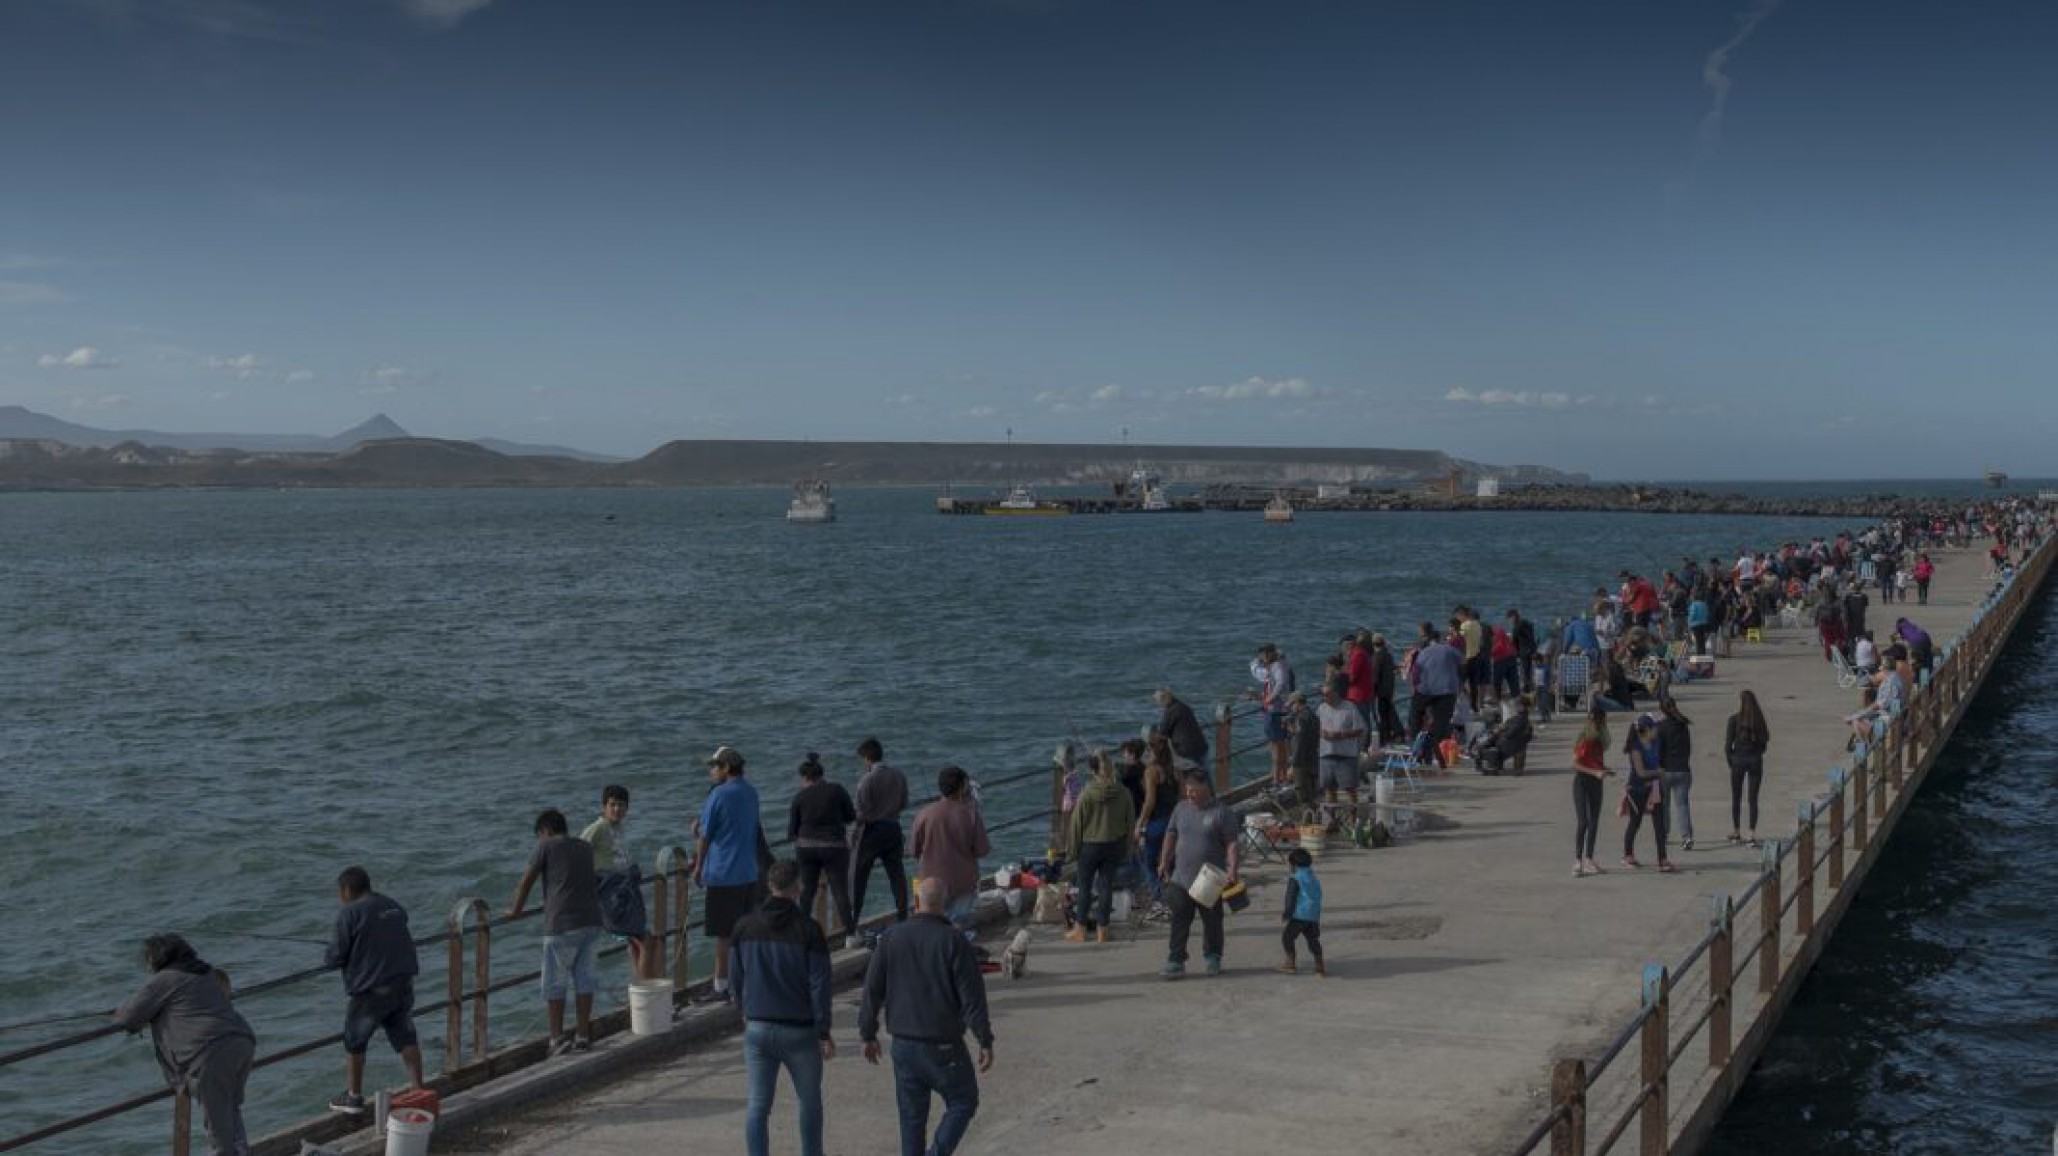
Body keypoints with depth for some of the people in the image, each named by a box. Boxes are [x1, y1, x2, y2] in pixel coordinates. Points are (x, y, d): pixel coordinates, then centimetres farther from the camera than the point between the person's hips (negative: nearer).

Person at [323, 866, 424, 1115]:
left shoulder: (349, 914, -12)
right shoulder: (394, 907, 10)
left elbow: (335, 958, -11)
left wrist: (327, 960, 11)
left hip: (372, 989, -6)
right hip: (404, 983, 6)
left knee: (354, 1041, 12)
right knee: (406, 1037, 15)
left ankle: (354, 1097, 20)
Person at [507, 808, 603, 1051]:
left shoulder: (546, 846, 1)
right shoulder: (586, 848, 18)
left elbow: (526, 882, 2)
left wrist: (515, 910, 17)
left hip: (561, 925, -5)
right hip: (591, 921, 5)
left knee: (554, 983, 4)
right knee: (584, 979, 11)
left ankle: (557, 1038, 3)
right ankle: (583, 1036, 12)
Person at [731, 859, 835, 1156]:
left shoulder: (744, 927, -1)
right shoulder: (808, 930, -12)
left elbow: (735, 977, 7)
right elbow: (819, 984, -12)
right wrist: (824, 1033, -6)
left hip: (757, 1028, 2)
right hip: (799, 1031, -2)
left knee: (757, 1106, 4)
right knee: (810, 1100, 17)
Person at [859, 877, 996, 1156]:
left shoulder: (891, 939, -2)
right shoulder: (953, 942, -12)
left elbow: (872, 991, 2)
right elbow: (972, 995, -13)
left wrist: (868, 1034, 13)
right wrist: (985, 1041, -7)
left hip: (904, 1045, 3)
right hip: (944, 1046, -3)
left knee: (912, 1115, 14)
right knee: (963, 1102, 12)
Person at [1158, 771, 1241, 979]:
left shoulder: (1222, 813, -6)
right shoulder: (1181, 808, 9)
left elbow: (1231, 843, -9)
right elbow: (1171, 835, 16)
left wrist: (1233, 869, -19)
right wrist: (1165, 860, 8)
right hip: (1181, 879, 3)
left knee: (1212, 921, 9)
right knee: (1179, 921, -2)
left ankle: (1212, 958, 25)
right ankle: (1175, 962, -1)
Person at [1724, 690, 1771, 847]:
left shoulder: (1734, 719, -8)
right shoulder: (1759, 719, 0)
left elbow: (1728, 744, -7)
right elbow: (1764, 742, 5)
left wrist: (1730, 762, 6)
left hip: (1738, 759, -2)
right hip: (1755, 760, 2)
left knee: (1736, 798, 12)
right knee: (1753, 798, 4)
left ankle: (1736, 832, 19)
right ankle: (1753, 834, -2)